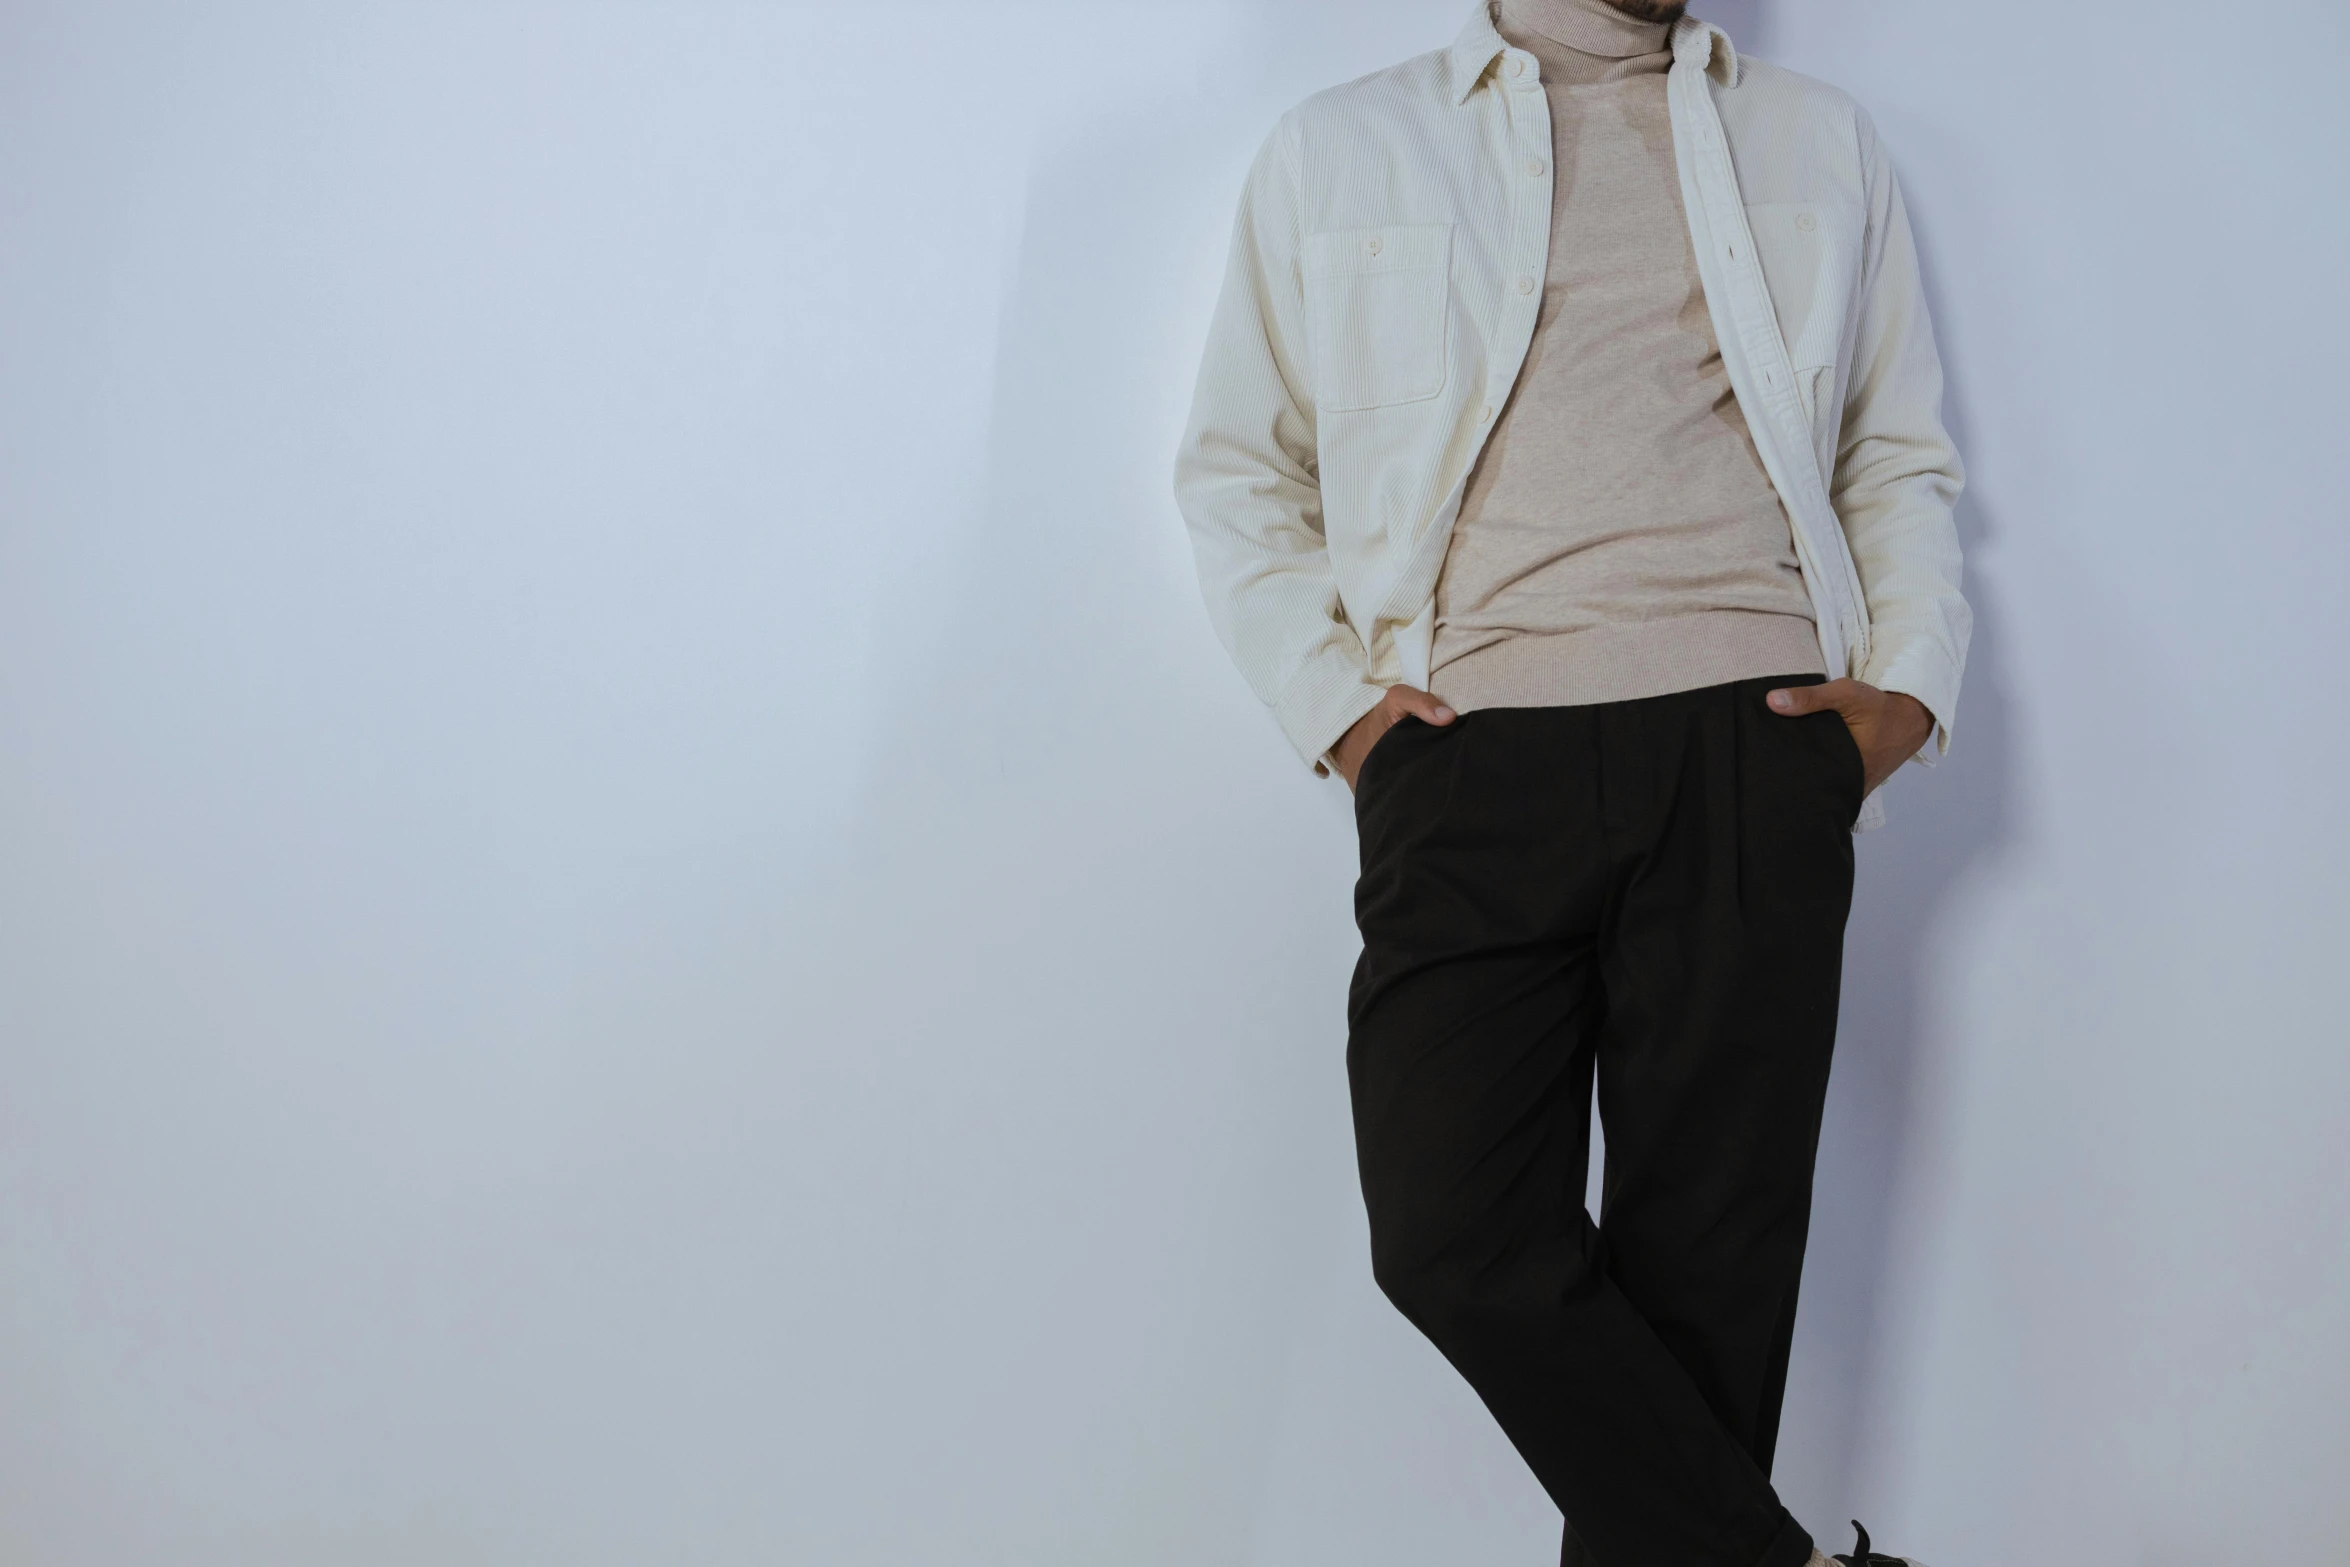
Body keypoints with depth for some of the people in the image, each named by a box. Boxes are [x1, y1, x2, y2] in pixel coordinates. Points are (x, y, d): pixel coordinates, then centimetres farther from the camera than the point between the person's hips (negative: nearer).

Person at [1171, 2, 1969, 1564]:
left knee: (1710, 1257, -1)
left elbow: (1902, 457, 22)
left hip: (1750, 748, 1)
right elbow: (1237, 466, 16)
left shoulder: (1824, 142, 21)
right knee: (1458, 1237, -10)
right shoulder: (1335, 149, 17)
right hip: (1472, 752, 0)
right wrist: (1333, 697, 2)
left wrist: (1912, 680, 4)